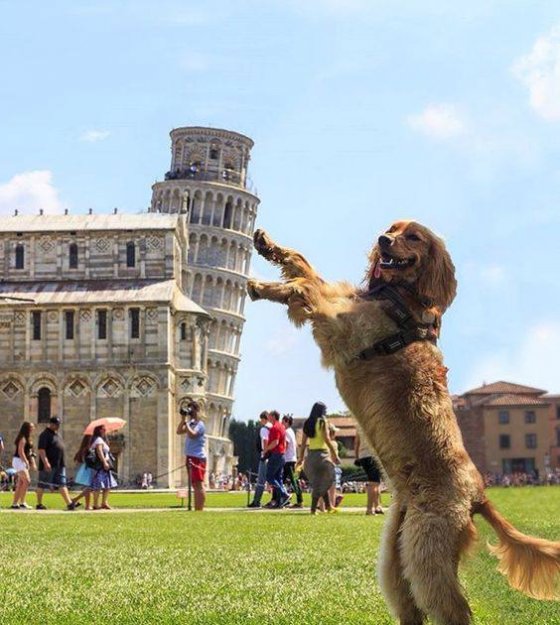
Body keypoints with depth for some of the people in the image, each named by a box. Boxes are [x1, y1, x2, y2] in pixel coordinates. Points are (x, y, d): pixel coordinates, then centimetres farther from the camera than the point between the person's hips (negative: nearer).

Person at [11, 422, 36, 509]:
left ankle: (15, 503, 13)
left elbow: (30, 453, 20)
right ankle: (22, 503, -16)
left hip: (24, 462, 10)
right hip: (19, 461, -10)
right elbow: (20, 452, -20)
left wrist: (32, 463, 14)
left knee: (20, 484, 10)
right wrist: (26, 462, -23)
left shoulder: (29, 439, 16)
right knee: (27, 481, -15)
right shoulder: (23, 438, -13)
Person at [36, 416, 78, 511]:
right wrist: (46, 462, -26)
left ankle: (69, 504, -5)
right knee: (42, 485, 2)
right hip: (48, 466, -8)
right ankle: (39, 504, 10)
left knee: (62, 484, 1)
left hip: (59, 465, 8)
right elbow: (41, 450, -18)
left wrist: (62, 463, 24)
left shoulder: (57, 434, 18)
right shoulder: (45, 435, -10)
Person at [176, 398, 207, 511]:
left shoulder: (199, 424, -10)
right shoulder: (191, 423, 15)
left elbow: (192, 434, -24)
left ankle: (200, 510, -14)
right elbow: (179, 431, 12)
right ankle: (196, 509, 16)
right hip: (190, 457, 10)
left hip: (197, 457, -10)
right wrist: (183, 419, 4)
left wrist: (186, 422, -19)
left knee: (199, 484, -11)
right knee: (194, 485, 12)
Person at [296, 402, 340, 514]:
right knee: (321, 482, 0)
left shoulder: (308, 423, 9)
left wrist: (301, 457, 14)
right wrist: (335, 454, -11)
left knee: (321, 481, 18)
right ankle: (313, 508, -4)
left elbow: (303, 442, 9)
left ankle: (328, 505, 23)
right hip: (321, 453, -6)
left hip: (310, 454, 6)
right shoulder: (322, 421, -8)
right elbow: (327, 439, -15)